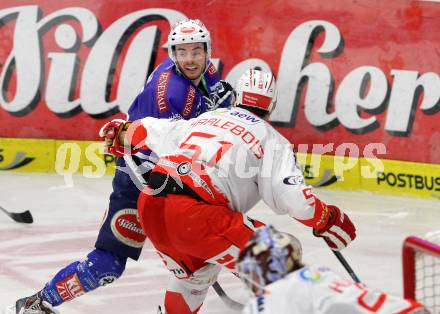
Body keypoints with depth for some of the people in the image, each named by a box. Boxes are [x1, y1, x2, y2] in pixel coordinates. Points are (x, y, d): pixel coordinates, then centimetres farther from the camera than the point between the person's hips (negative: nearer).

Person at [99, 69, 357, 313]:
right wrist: (328, 219, 10)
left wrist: (119, 134, 52)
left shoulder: (203, 119, 24)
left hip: (149, 205, 7)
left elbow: (147, 131, 32)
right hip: (196, 216, -7)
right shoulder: (271, 139, 7)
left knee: (195, 272, 33)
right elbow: (292, 195, -5)